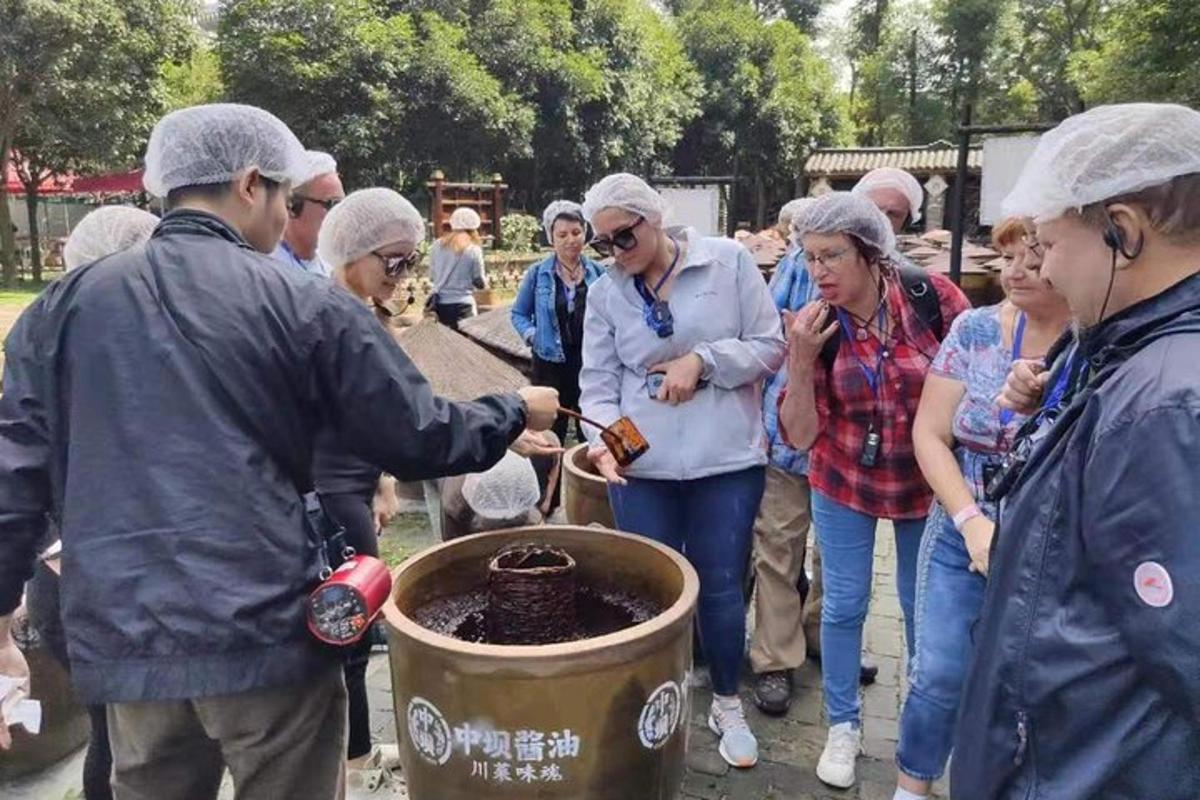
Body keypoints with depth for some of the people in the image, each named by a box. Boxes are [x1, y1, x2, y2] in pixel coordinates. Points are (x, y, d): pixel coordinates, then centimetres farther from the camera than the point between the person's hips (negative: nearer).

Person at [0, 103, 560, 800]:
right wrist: (517, 411, 13)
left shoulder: (64, 304, 4)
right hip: (268, 633, -4)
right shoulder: (306, 305, -7)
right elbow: (421, 442, -4)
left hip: (122, 641, 4)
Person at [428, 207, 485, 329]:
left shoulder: (437, 246, 6)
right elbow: (480, 282, 0)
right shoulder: (473, 250, -5)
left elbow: (432, 276, 14)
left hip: (438, 305, 4)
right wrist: (486, 281, 21)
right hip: (461, 305, -4)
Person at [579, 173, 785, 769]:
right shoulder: (605, 294, 2)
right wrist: (605, 438, -17)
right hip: (642, 465, 2)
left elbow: (769, 348, -2)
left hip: (727, 460, -1)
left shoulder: (729, 262, -3)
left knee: (721, 586, 9)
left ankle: (728, 706, 32)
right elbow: (598, 381, 2)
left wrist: (703, 359, -16)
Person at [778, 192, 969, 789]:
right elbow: (800, 434, -14)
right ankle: (843, 726, 29)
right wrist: (801, 360, -27)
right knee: (843, 605, 8)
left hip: (927, 482, 0)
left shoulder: (933, 297, -18)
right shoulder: (812, 325, -14)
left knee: (923, 605, 15)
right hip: (843, 483, 0)